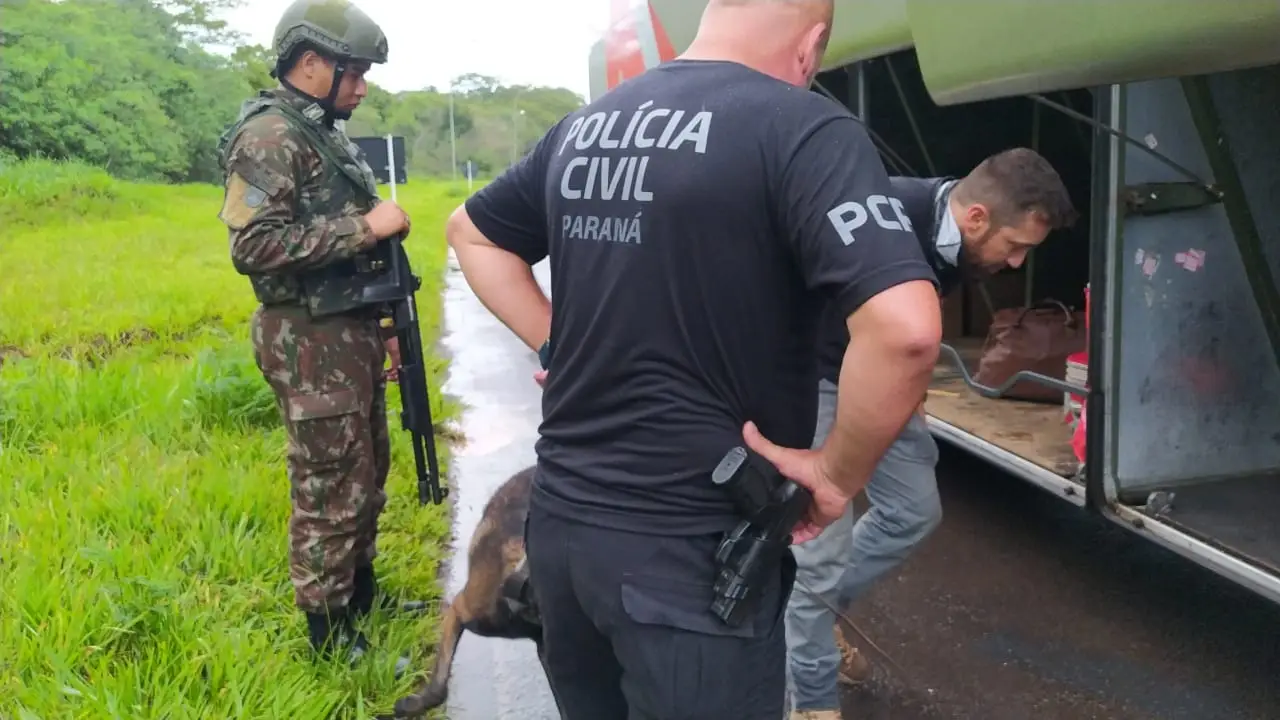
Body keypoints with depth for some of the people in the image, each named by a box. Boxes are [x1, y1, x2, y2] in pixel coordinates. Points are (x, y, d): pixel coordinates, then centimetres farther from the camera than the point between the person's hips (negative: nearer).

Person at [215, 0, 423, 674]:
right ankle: (332, 639, 11)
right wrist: (365, 227, -22)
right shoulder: (269, 137, -15)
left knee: (366, 476, 19)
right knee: (329, 492, -2)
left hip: (351, 334, 10)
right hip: (312, 345, -10)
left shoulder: (327, 133, 15)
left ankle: (362, 594, 34)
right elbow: (255, 246, -25)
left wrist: (381, 326, 19)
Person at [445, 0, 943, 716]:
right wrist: (840, 472, -12)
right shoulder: (804, 128, -14)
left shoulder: (584, 124, 8)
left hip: (561, 520, 7)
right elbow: (905, 328, -27)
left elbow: (471, 231, 23)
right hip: (690, 546, -6)